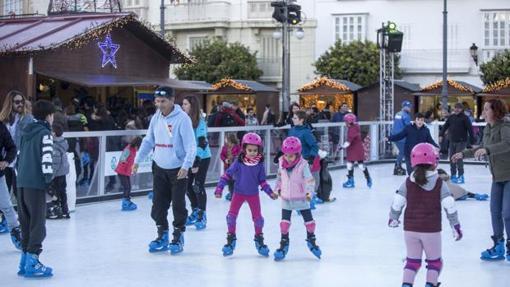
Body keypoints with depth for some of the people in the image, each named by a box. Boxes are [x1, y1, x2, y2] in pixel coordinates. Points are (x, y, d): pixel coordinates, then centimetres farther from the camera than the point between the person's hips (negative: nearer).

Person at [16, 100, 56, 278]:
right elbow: (46, 158, -16)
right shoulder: (45, 133, -8)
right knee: (37, 223, -4)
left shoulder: (26, 132, 16)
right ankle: (32, 262, -7)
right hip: (36, 184, -8)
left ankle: (25, 259, 17)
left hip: (22, 183, 8)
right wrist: (49, 179, -10)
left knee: (26, 222, 13)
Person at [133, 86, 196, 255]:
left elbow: (191, 146, -17)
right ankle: (162, 236, 20)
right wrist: (137, 160, 7)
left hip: (178, 169, -6)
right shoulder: (156, 118, 4)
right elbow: (148, 141, 13)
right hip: (159, 168, 6)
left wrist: (186, 166, -25)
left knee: (178, 204, 1)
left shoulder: (182, 119, -15)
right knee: (158, 204, 8)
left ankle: (178, 237, 14)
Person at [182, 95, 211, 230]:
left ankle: (202, 216, 9)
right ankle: (195, 211, 27)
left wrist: (196, 162, -22)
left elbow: (201, 143, -20)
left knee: (198, 186, -4)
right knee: (187, 185, 8)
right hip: (189, 157, 6)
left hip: (202, 158, -6)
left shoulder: (200, 122, -17)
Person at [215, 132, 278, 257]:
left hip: (253, 194, 1)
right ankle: (231, 239, 11)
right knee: (232, 215, -5)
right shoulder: (238, 162, -14)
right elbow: (227, 175, -9)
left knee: (257, 217, 4)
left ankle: (259, 240, 24)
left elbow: (262, 181, 2)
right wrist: (219, 188, -15)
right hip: (239, 193, -1)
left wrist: (270, 192, -6)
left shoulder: (259, 164, -8)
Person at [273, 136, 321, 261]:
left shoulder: (303, 165, -18)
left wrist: (309, 192, -37)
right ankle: (284, 244, 14)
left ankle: (311, 240, 29)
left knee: (309, 221, 7)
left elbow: (309, 180, -24)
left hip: (301, 199, -3)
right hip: (286, 199, 3)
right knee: (284, 222, 2)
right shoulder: (282, 163, -4)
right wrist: (278, 189, 17)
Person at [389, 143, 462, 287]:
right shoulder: (439, 184, -8)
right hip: (431, 230, -2)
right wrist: (455, 225, 1)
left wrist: (393, 218, 17)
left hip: (410, 229, 3)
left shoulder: (408, 183, -2)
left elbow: (397, 202, -1)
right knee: (434, 261, 15)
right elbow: (449, 206, -9)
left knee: (412, 260, 16)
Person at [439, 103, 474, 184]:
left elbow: (470, 129, -9)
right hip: (452, 141, 6)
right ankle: (453, 175, 18)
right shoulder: (451, 117, 8)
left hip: (461, 141, -6)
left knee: (459, 158, -11)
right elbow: (445, 126, 11)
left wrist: (472, 140, -12)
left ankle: (460, 176, -1)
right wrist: (441, 135, 1)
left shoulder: (465, 118, -7)